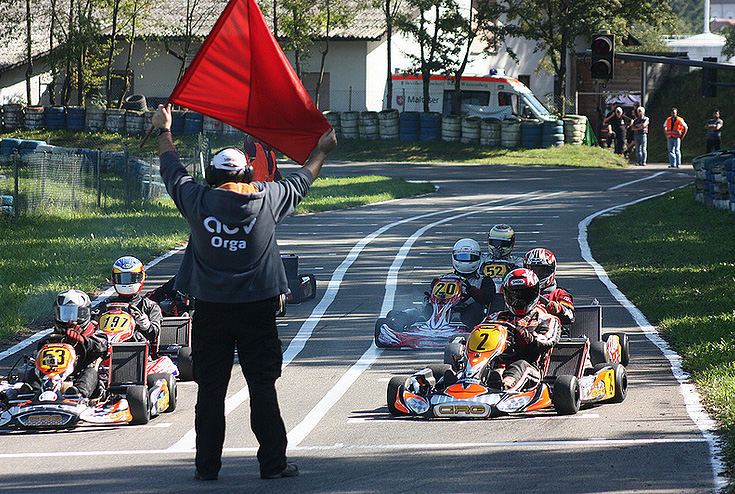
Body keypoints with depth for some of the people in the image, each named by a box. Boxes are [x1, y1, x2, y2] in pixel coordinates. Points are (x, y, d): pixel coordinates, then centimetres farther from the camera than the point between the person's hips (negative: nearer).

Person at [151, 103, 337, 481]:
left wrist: (163, 131, 30)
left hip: (210, 308, 0)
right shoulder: (267, 199, -4)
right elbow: (301, 180, 15)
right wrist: (322, 150, 34)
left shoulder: (198, 202, -5)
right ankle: (273, 462, 5)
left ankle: (207, 465, 7)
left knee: (210, 388, 5)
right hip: (257, 307, 0)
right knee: (262, 386, 4)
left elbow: (173, 171, 13)